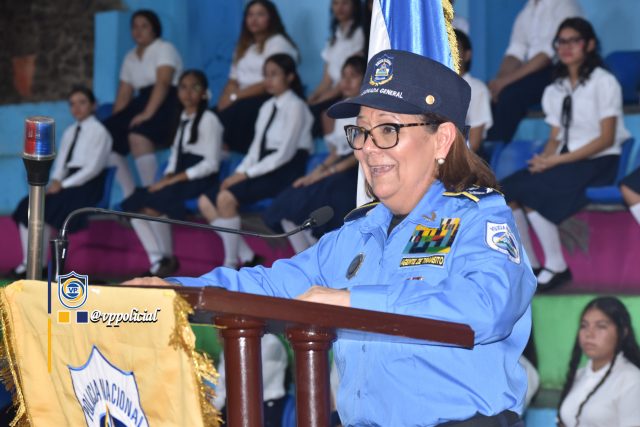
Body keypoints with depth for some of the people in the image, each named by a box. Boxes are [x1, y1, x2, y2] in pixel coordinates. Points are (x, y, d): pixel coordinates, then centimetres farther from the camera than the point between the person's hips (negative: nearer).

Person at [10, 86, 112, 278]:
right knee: (27, 206, -11)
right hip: (68, 183, 7)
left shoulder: (98, 131, -4)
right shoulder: (69, 133, 18)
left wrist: (63, 185, -15)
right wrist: (55, 182, -6)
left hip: (87, 186, -7)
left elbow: (93, 167, -12)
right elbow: (60, 163, 16)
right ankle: (27, 262, -14)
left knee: (44, 210, -23)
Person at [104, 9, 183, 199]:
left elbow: (162, 83, -18)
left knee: (138, 135, -34)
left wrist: (147, 113, -29)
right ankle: (130, 195, -10)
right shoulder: (130, 58, 18)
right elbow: (124, 94, 14)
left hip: (166, 104, -8)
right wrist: (115, 121, 0)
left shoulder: (164, 49, -4)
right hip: (141, 103, 8)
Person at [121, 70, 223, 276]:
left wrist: (173, 180, -16)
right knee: (134, 205, -10)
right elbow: (176, 156, 16)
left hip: (200, 180, -8)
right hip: (178, 179, 8)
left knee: (153, 207, -27)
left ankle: (169, 259, -11)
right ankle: (156, 260, -10)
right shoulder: (183, 119, 17)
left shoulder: (208, 120, -6)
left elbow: (211, 164, -13)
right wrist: (167, 178, -6)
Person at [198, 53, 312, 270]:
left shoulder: (295, 106, -7)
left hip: (285, 172, -9)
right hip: (264, 169, 9)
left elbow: (285, 153, -15)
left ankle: (231, 264, -18)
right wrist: (238, 173, -6)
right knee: (205, 202, -2)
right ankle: (247, 257, -2)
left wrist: (247, 174, -16)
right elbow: (257, 147, 12)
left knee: (226, 198, -27)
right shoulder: (267, 107, 17)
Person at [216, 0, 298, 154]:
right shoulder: (244, 46, 23)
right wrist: (225, 99, -7)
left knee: (233, 112, -34)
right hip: (245, 100, 7)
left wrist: (235, 97, -14)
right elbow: (233, 80, 15)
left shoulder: (278, 42, -1)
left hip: (270, 100, -7)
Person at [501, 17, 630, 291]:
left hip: (599, 164, -6)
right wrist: (545, 159, -11)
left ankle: (556, 266, -17)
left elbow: (606, 138, -12)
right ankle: (529, 265, -9)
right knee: (507, 189, -17)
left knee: (530, 192, -27)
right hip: (565, 162, 6)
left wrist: (558, 160, -17)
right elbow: (556, 138, 13)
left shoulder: (603, 82, -4)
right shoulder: (556, 90, 17)